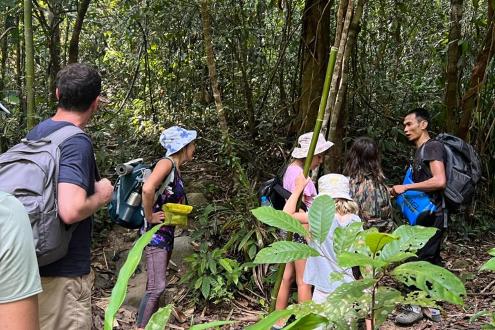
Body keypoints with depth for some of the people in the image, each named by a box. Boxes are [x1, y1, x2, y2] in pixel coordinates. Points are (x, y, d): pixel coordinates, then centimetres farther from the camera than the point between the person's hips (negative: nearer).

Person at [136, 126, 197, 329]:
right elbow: (147, 189, -33)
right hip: (155, 232, -10)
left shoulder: (176, 169, 13)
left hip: (167, 232, 10)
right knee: (157, 286, -14)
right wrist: (149, 217, -22)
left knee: (155, 287, 13)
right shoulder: (167, 163, -15)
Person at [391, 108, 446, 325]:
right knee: (431, 261, 12)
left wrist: (406, 187, -21)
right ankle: (431, 307, 19)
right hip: (426, 215, 10)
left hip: (432, 216, -10)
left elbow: (439, 181, -26)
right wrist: (400, 192, 13)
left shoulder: (432, 147, -13)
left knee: (418, 260, -5)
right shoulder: (420, 150, 16)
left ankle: (418, 307, 4)